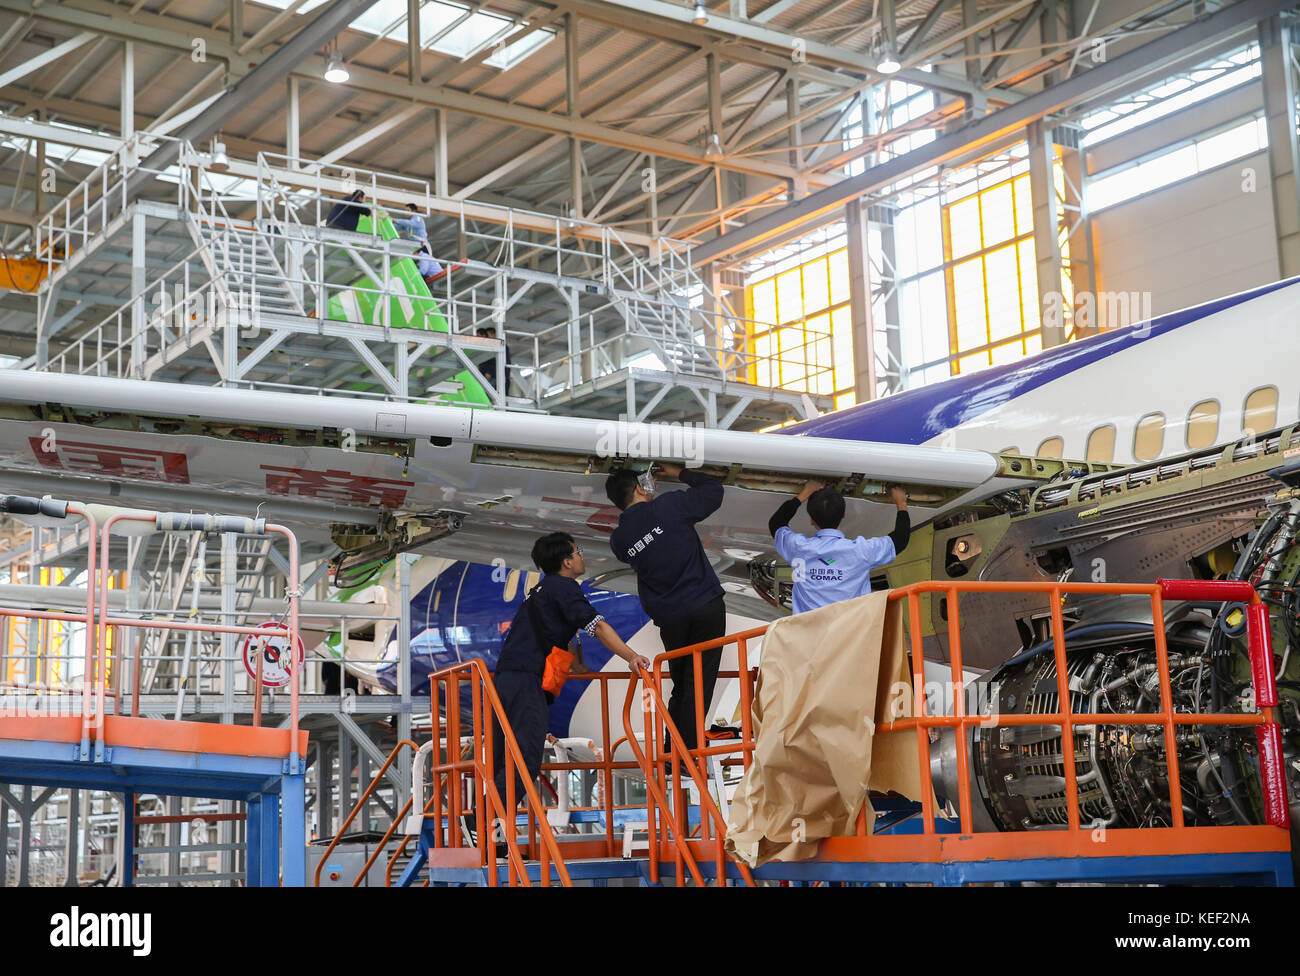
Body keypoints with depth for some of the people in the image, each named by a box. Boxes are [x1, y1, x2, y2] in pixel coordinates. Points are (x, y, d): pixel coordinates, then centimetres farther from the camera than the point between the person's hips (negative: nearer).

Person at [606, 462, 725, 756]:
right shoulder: (668, 506, -7)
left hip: (669, 619, 4)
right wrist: (680, 473, 18)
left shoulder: (619, 539, 4)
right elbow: (713, 490, 3)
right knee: (699, 684, -4)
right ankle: (686, 754, -8)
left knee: (681, 686, 17)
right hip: (706, 607, -4)